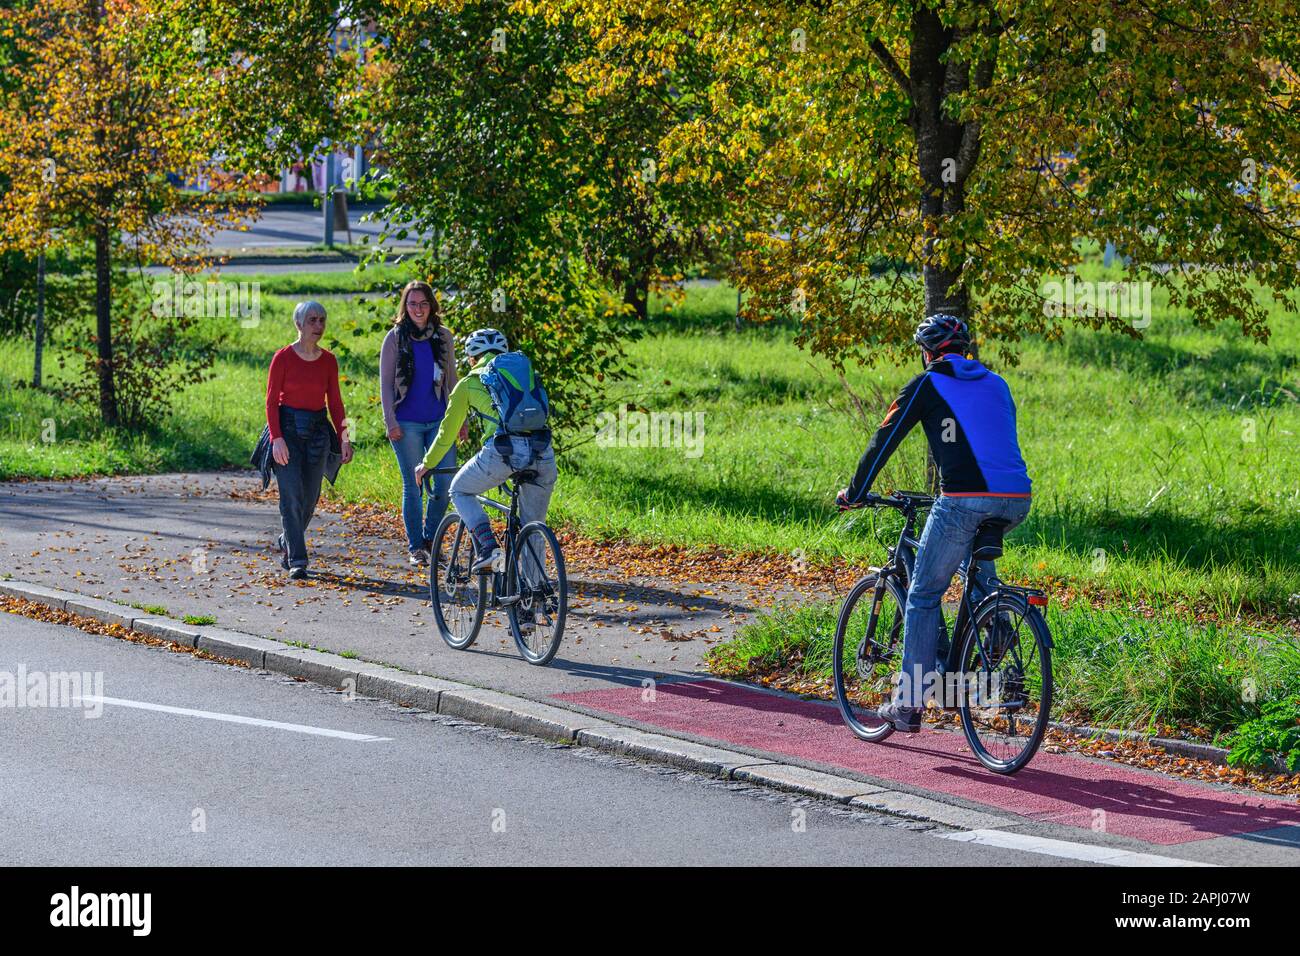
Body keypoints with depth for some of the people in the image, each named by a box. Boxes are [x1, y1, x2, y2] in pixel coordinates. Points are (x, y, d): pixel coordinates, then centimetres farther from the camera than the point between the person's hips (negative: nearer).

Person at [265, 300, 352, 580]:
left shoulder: (328, 361, 6)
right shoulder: (284, 357, -5)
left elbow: (335, 402, 10)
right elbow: (271, 400, -6)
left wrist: (344, 439, 3)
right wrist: (277, 438, -16)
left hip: (318, 431, 4)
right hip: (288, 428, -4)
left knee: (310, 498, 7)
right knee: (292, 495, -10)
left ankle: (287, 541, 33)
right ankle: (297, 560, -8)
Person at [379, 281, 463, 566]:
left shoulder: (443, 336, 7)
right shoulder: (395, 338, -1)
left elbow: (451, 380, 13)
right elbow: (386, 383, -1)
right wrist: (390, 421, -8)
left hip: (439, 421, 3)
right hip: (407, 424, -3)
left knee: (446, 482, -5)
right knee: (413, 486, 0)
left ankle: (430, 537, 14)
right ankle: (416, 548, 9)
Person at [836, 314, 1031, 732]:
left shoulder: (927, 385, 7)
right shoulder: (995, 384, 23)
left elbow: (884, 441, 10)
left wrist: (854, 493, 22)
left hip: (964, 501, -5)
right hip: (1015, 501, 5)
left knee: (923, 596, 8)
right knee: (974, 555, 37)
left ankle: (909, 703, 5)